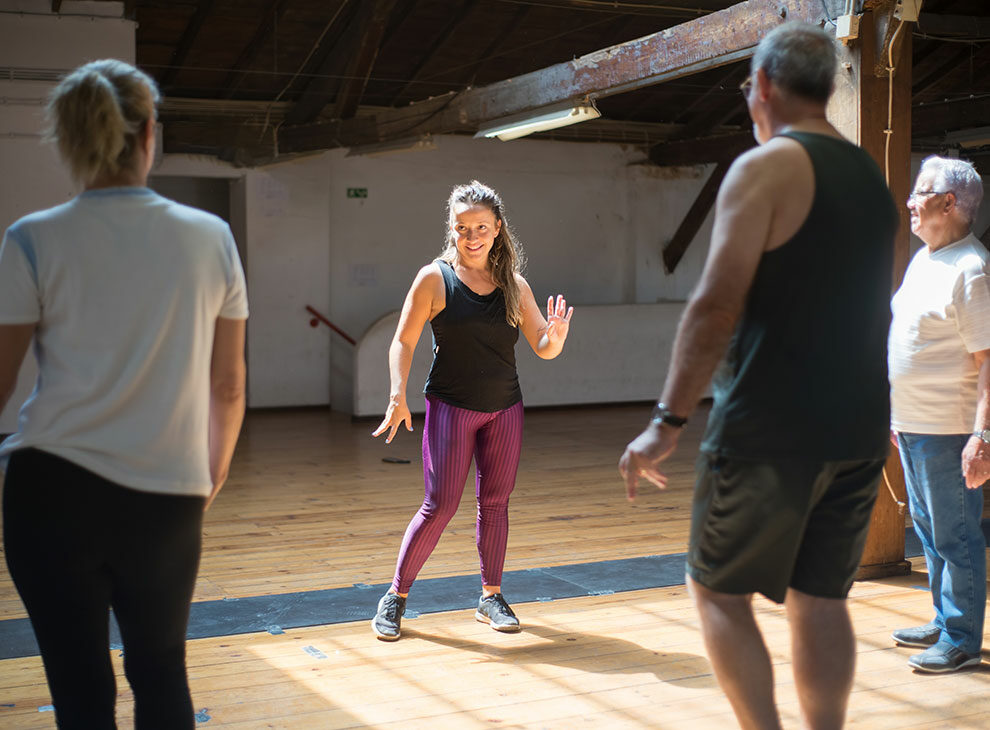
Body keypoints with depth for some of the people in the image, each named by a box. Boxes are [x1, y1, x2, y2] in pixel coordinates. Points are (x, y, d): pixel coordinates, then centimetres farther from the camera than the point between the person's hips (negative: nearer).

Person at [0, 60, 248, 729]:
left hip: (54, 490, -2)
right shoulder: (212, 238, 2)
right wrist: (213, 476, 20)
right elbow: (229, 387, 6)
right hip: (169, 498, 2)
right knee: (162, 673, 19)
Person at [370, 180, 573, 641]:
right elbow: (403, 342, -5)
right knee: (440, 505, -4)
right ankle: (396, 597, 10)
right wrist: (398, 397, -16)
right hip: (450, 407, -4)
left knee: (495, 503, 9)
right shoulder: (435, 279, -6)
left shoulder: (514, 285, 3)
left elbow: (544, 349, 5)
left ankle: (491, 596, 22)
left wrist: (556, 336, -18)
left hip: (504, 409, 4)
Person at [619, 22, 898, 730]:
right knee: (822, 599, 12)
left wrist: (668, 422, -16)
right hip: (857, 432, 7)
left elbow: (717, 306, -18)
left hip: (768, 432, -7)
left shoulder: (766, 167, -10)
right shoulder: (873, 178, 14)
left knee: (720, 593, 5)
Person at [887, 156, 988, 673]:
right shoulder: (921, 260, 14)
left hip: (948, 431, -9)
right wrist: (898, 412, 23)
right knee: (929, 529, 18)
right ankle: (944, 622, 31)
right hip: (912, 424, 10)